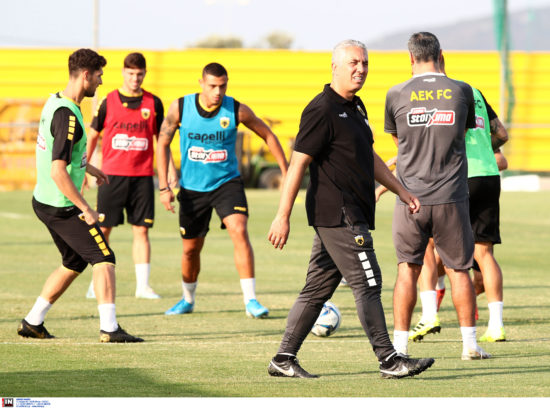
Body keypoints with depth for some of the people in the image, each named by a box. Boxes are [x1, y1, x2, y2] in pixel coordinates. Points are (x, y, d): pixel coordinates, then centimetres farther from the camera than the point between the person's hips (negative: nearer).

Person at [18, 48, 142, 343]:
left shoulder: (54, 102, 8)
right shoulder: (67, 116, -23)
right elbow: (58, 172, -28)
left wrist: (88, 168, 38)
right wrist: (86, 210, -22)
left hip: (44, 202, 10)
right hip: (62, 206, -10)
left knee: (74, 263, 20)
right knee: (104, 259, -5)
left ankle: (32, 322, 22)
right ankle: (109, 327, -10)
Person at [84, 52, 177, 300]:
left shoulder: (153, 103, 5)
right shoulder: (108, 102, 1)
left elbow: (160, 138, 14)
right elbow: (92, 136, 9)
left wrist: (170, 169, 8)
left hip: (142, 176, 1)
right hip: (111, 175, -1)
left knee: (141, 230, 0)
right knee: (103, 229, 0)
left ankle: (143, 285, 5)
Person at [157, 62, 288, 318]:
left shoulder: (236, 110, -11)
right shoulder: (180, 107, -10)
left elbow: (268, 136, 3)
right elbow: (163, 143, 1)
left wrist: (285, 173, 3)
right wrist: (164, 187, -5)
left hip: (227, 182, -1)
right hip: (192, 188, 1)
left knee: (239, 231, -23)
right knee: (191, 248, 11)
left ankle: (250, 300, -21)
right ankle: (188, 300, 37)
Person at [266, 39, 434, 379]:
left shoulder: (355, 107, 16)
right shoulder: (322, 110, -14)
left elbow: (369, 156, 28)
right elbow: (298, 163, -16)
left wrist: (402, 191, 24)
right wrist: (283, 217, -18)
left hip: (350, 215, 10)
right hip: (338, 215, -10)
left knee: (318, 287, 10)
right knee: (367, 283, -7)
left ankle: (284, 359, 14)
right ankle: (389, 360, -4)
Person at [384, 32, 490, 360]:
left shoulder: (396, 95, -2)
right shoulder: (462, 91, -1)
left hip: (411, 200, 0)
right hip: (452, 197, 0)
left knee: (408, 270, 6)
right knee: (459, 270, 10)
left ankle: (399, 347, 3)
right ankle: (470, 344, 11)